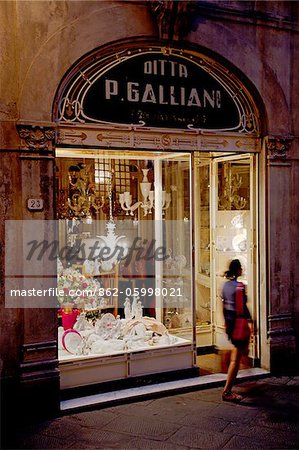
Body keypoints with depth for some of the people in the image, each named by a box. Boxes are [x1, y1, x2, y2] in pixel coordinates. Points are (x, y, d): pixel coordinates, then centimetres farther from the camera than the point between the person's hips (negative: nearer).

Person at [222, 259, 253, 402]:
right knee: (236, 358, -4)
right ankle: (227, 391, -3)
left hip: (229, 321, 8)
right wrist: (249, 321, -19)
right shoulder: (239, 286, -16)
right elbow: (243, 306, -21)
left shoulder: (226, 285, 7)